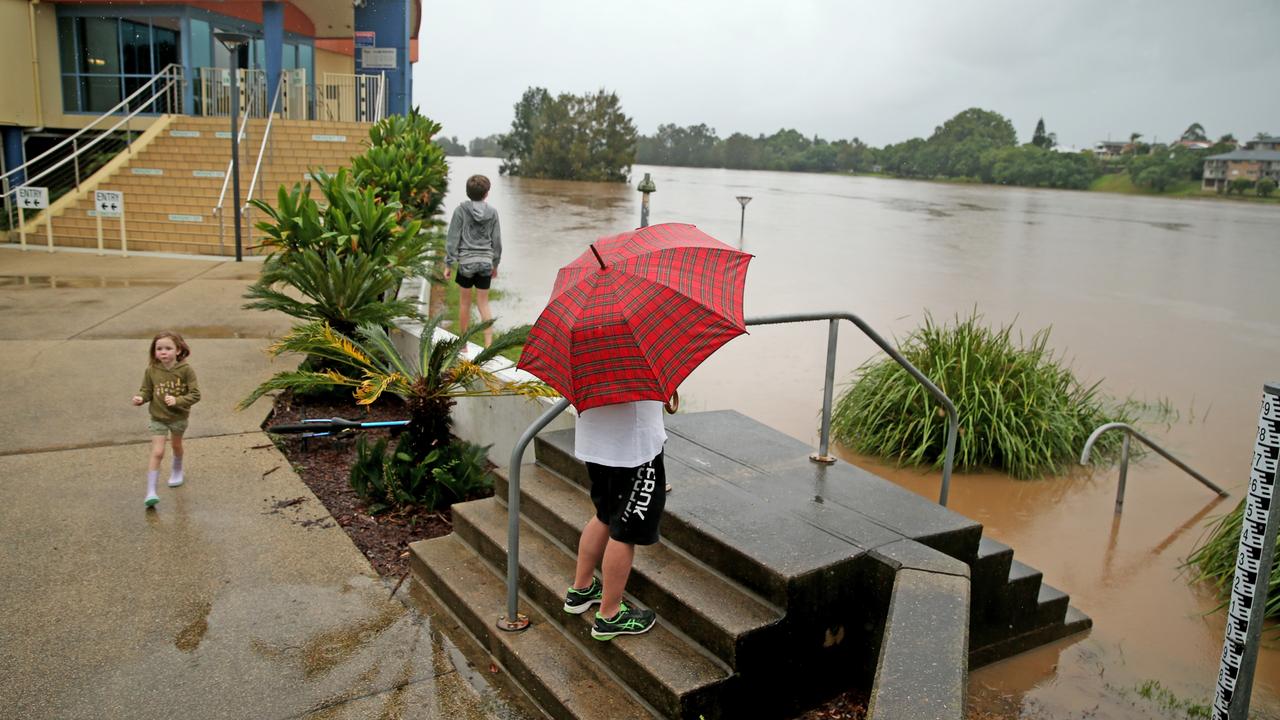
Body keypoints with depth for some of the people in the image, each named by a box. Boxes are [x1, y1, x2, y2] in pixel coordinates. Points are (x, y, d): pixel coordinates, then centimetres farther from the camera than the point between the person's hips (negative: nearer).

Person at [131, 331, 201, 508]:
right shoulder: (151, 371, -12)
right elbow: (147, 391, -1)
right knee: (157, 453, -10)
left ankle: (177, 472, 54)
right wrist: (140, 398, -22)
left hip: (179, 417, 0)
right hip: (158, 418, 0)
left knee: (176, 446, 25)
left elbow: (195, 394, -17)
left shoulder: (185, 370, -18)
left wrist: (177, 401, -29)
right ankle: (150, 492, -8)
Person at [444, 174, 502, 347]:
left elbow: (453, 238, -7)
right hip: (486, 262, 2)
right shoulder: (493, 212, 0)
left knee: (464, 302, 10)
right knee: (483, 303, 8)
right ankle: (488, 344, 0)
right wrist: (495, 264, 17)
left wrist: (448, 264, -2)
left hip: (466, 261, -2)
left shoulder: (461, 210, -7)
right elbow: (496, 241, 5)